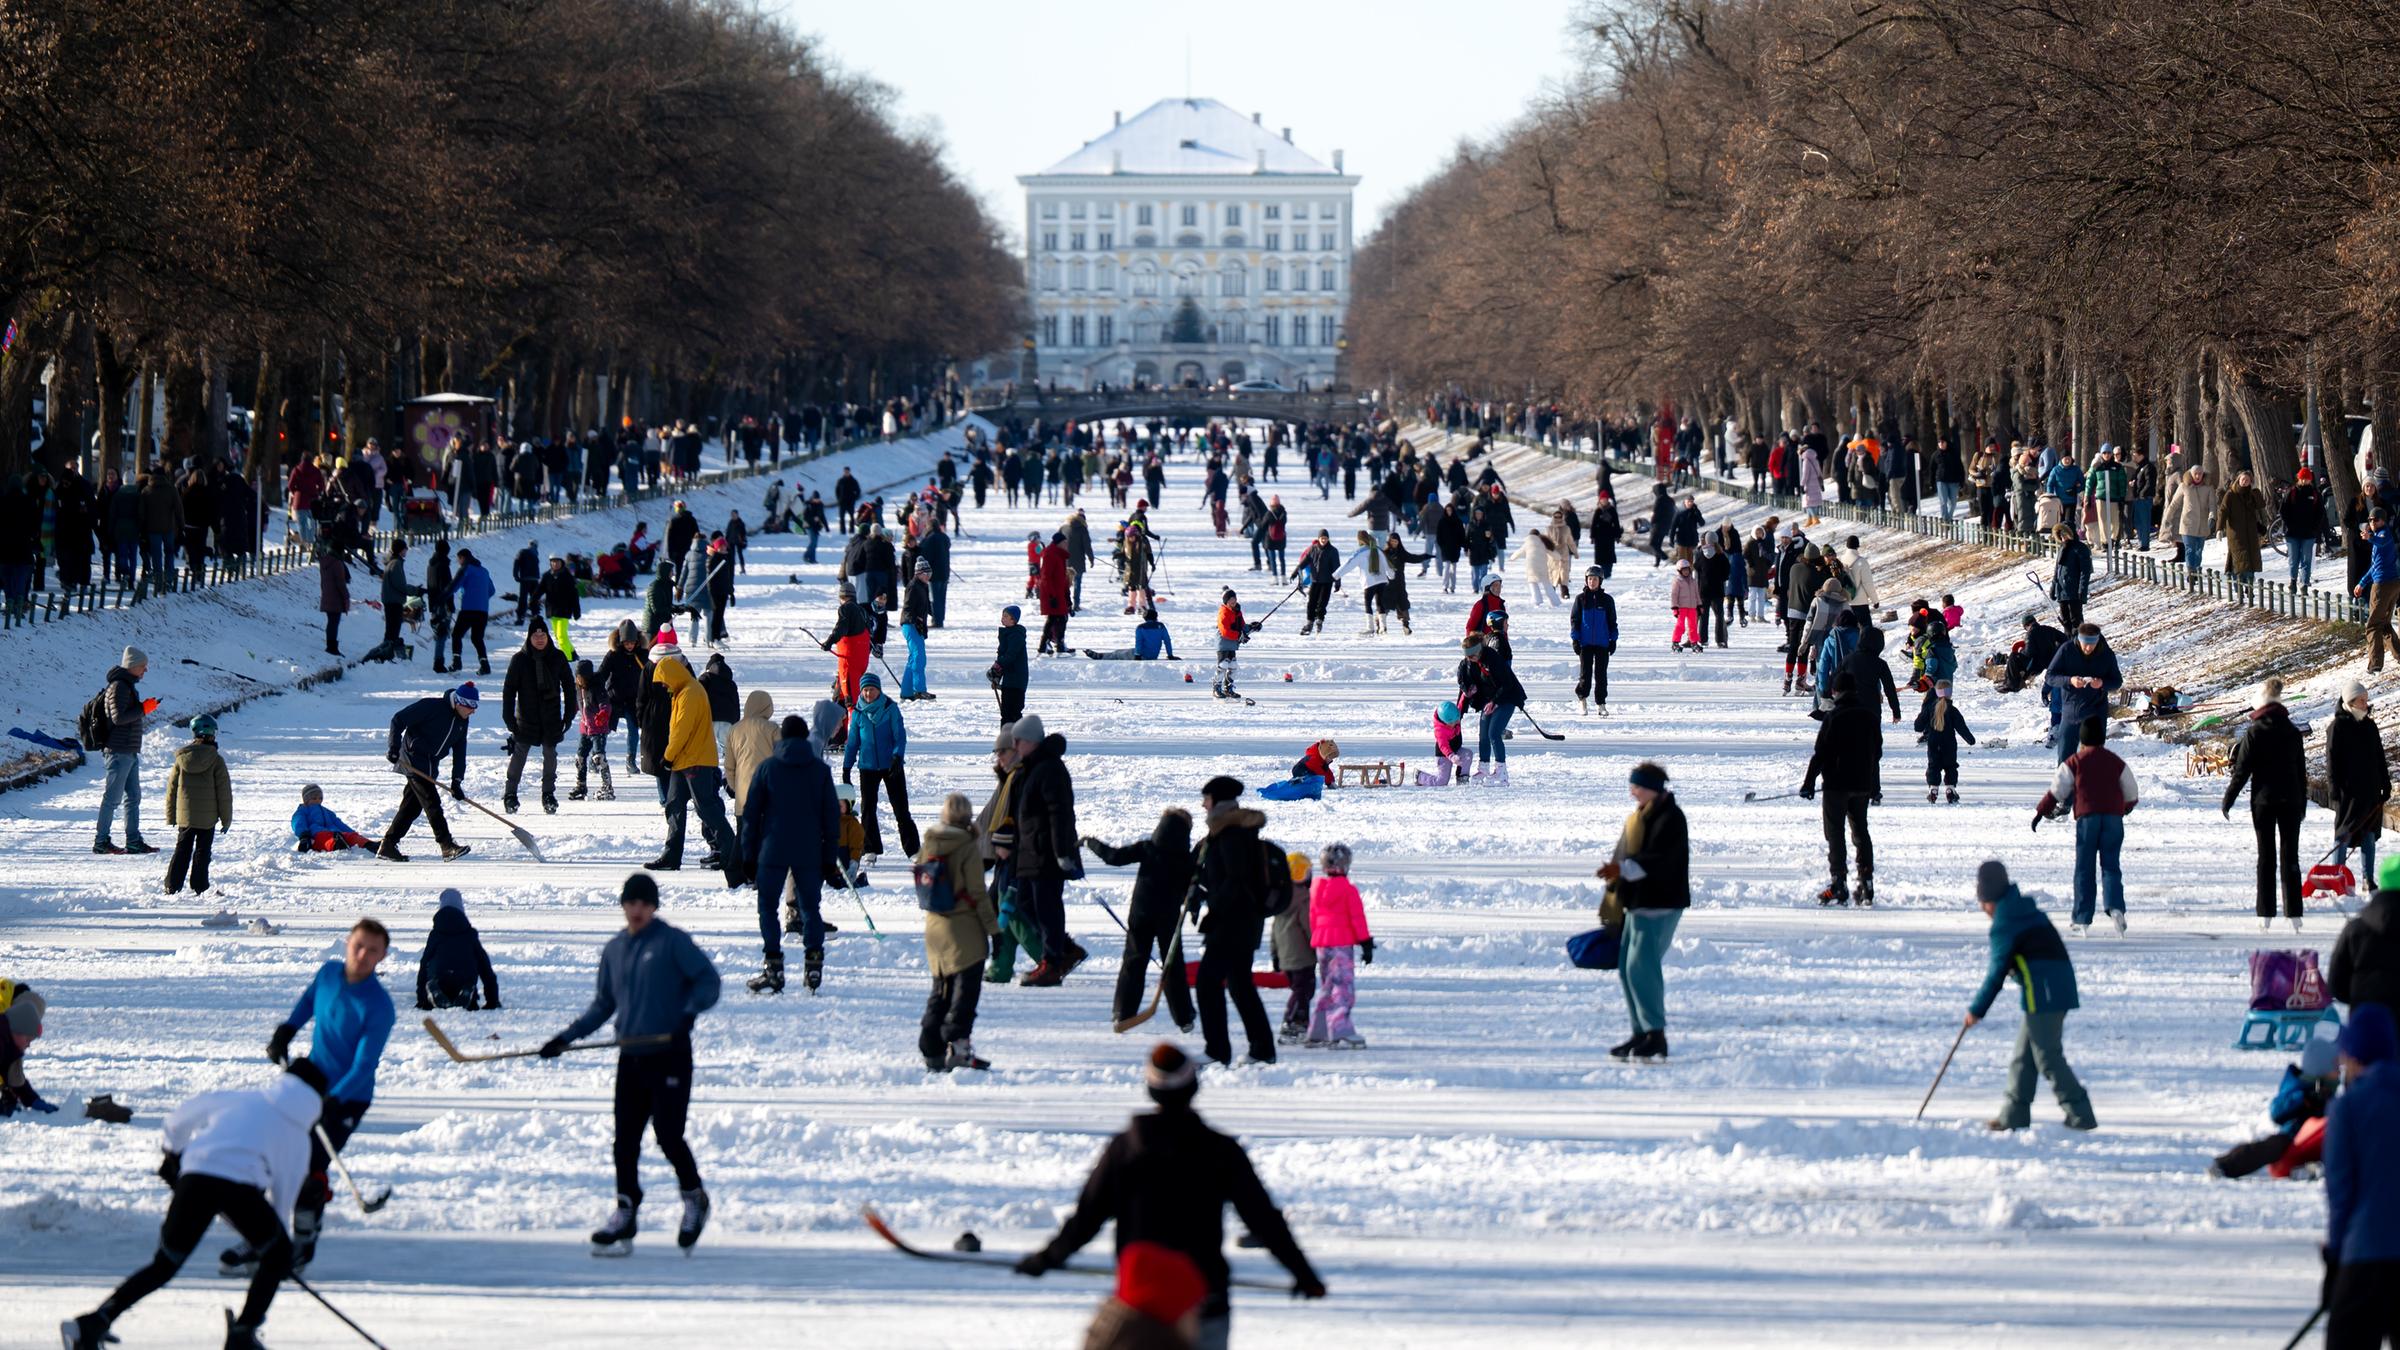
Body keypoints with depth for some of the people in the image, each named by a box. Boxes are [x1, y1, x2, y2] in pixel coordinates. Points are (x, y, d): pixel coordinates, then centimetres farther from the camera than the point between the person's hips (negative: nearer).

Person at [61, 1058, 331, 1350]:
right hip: (241, 1187, -3)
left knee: (164, 1265, 15)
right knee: (279, 1254, 24)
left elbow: (179, 1120, 29)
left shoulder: (242, 1098, 29)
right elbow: (284, 1197, 23)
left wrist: (172, 1154, 47)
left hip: (195, 1176, 3)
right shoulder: (300, 1138, 25)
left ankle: (92, 1325, 3)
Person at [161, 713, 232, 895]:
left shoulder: (181, 758, -1)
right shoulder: (216, 760, -10)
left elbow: (172, 789, 5)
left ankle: (172, 887, 8)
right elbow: (224, 792, -7)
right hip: (208, 818, -2)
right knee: (202, 853, 5)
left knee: (182, 851, 11)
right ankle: (200, 888, 4)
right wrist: (226, 819, 2)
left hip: (184, 816, 2)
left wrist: (171, 816, 14)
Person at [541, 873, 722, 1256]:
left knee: (668, 1135, -9)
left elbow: (708, 981, -7)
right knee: (625, 1141, 1)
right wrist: (566, 1037, 15)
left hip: (670, 1056, -6)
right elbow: (603, 1005, 22)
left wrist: (689, 1012, -24)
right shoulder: (614, 950, 14)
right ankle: (625, 1216, 7)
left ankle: (695, 1200, 14)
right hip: (631, 1059, 6)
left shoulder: (673, 941, -4)